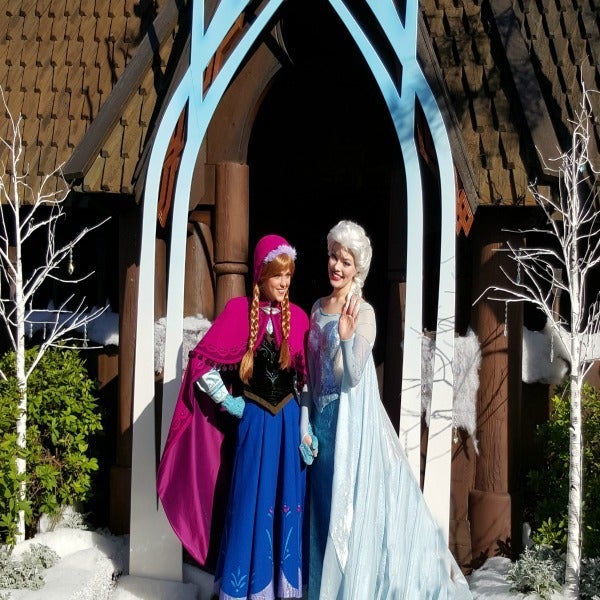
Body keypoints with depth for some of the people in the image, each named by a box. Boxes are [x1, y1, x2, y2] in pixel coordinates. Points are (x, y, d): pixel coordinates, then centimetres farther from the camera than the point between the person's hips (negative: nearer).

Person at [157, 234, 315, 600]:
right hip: (254, 421, -3)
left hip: (290, 421, 3)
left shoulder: (298, 317, 3)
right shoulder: (239, 310, -7)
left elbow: (308, 380, 4)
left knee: (287, 502, 8)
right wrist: (229, 403, -5)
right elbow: (200, 363, -7)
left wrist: (307, 428, 0)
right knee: (250, 504, 4)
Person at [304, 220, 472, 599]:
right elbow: (311, 373, 11)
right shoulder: (318, 308, 9)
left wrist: (347, 338, -36)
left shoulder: (363, 312, -12)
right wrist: (306, 423, 8)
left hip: (351, 420, -6)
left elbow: (353, 376, -19)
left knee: (350, 504, -1)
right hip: (322, 419, 7)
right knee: (325, 504, 13)